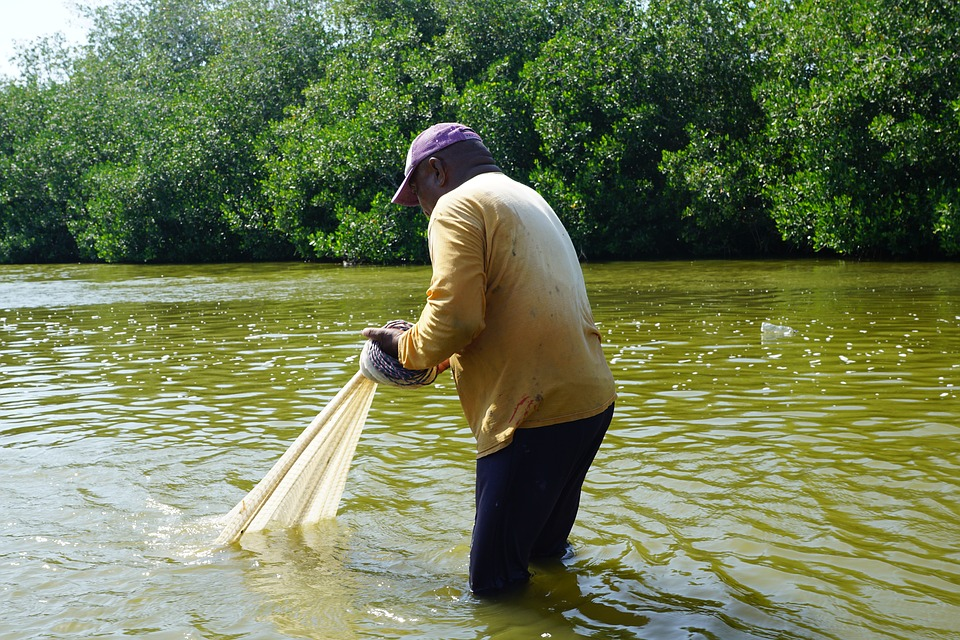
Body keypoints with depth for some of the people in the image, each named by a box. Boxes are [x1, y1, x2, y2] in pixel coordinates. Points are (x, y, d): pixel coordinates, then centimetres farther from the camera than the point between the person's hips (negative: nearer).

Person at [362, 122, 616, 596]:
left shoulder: (457, 206, -4)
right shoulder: (528, 200, 26)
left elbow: (455, 316, -17)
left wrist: (407, 348, 2)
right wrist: (439, 358, 26)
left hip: (537, 411, -10)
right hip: (591, 398, 10)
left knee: (496, 584, -3)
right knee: (545, 551, 24)